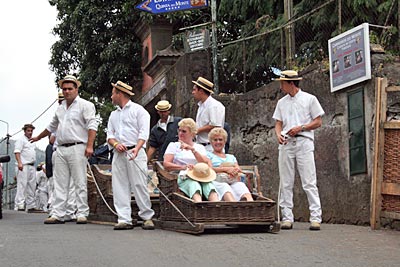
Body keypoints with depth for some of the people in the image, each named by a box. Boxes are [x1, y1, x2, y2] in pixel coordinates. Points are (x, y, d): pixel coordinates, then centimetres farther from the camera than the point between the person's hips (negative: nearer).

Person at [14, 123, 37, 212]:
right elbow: (17, 152, -13)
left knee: (32, 186, 8)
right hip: (24, 166, -9)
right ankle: (20, 205, -15)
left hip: (32, 166, 9)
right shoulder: (21, 140, -2)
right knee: (22, 185, -12)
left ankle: (31, 206, 12)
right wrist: (19, 163, -24)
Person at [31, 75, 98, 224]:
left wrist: (89, 146, -20)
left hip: (77, 148, -7)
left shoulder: (85, 105, 0)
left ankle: (82, 214, -3)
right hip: (61, 149, 7)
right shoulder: (60, 108, 21)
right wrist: (38, 138, 45)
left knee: (80, 183, -5)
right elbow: (52, 126, 35)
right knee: (60, 184, 3)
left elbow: (92, 125, -10)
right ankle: (57, 214, 4)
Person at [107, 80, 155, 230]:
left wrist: (137, 148, -24)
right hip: (118, 154, 6)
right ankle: (124, 220, 0)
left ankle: (147, 217, 0)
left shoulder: (138, 110, 3)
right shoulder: (113, 114, 24)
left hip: (135, 152, -6)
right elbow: (109, 135, 17)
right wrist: (116, 144, -6)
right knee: (120, 187, -1)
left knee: (139, 185, -8)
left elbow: (143, 132, -7)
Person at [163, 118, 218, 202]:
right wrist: (184, 167, -12)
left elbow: (205, 163, 5)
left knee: (209, 185, -37)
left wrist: (192, 149, -6)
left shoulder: (200, 147, 26)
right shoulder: (173, 145, 22)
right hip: (184, 177, -2)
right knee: (194, 185, -40)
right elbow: (166, 164, 4)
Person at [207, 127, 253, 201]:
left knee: (241, 186, -36)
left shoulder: (231, 157, 35)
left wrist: (235, 171, -9)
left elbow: (239, 170, 18)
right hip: (217, 181, -3)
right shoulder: (208, 155, 23)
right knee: (224, 187, -41)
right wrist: (226, 169, -9)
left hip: (234, 181, 3)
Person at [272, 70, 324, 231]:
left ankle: (316, 217, -9)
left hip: (304, 141, -4)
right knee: (286, 183, 2)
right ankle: (287, 217, 5)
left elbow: (318, 122, 4)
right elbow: (278, 123, 16)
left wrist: (300, 128, -10)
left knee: (309, 182, -9)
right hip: (286, 143, 4)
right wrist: (278, 135, -6)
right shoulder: (282, 102, 18)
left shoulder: (309, 99, 6)